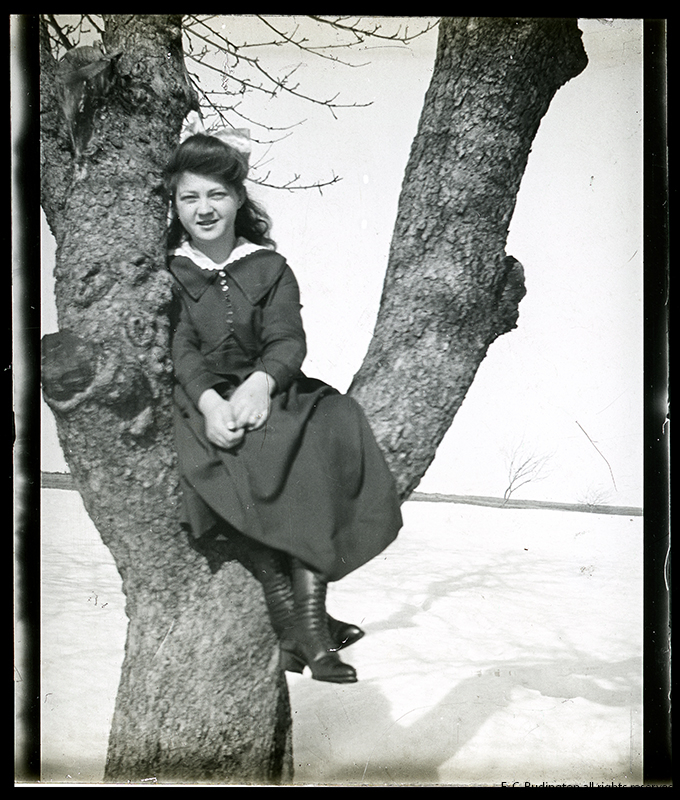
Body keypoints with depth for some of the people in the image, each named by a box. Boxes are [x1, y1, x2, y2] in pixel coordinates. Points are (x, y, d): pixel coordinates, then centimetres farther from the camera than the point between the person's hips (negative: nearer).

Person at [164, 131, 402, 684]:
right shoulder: (166, 274, 12)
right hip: (200, 404, -1)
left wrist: (259, 383, -23)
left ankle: (309, 620, -30)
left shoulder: (270, 268, 15)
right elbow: (180, 348, -4)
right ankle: (300, 628, -28)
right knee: (234, 469, -33)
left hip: (272, 395, 2)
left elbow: (288, 341, 0)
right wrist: (210, 400, -25)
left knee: (327, 435, -30)